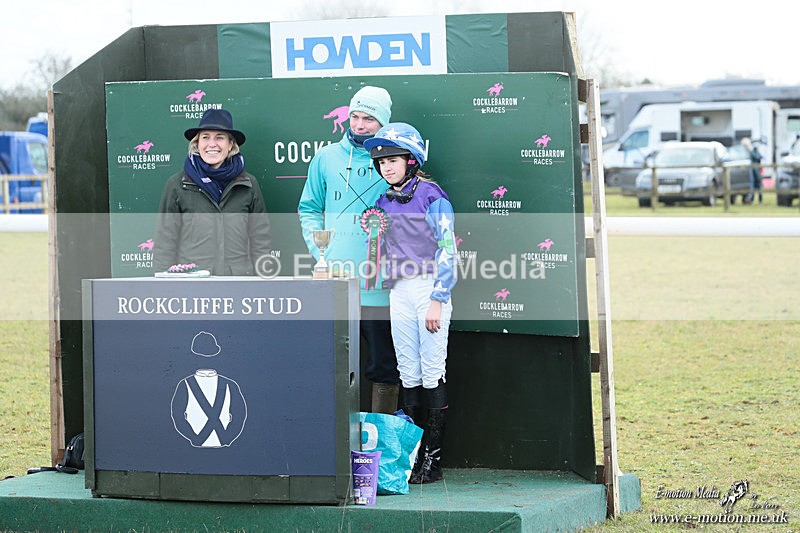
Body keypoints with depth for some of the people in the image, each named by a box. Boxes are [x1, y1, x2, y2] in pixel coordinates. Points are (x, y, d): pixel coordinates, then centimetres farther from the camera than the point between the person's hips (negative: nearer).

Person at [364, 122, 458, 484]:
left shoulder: (431, 197, -8)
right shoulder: (385, 203, 12)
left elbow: (447, 251, -10)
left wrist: (437, 301, -14)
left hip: (429, 288, -6)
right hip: (399, 290, 6)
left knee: (432, 372, -5)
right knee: (408, 373, 6)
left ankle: (433, 458, -3)